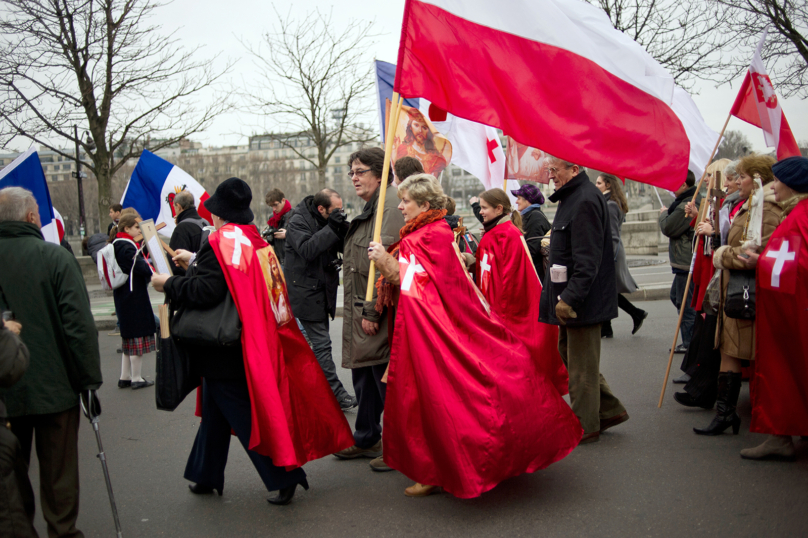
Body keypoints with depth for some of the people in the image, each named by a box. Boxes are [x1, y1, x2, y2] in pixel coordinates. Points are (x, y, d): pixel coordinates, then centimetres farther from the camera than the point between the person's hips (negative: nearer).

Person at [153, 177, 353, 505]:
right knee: (215, 412, 20)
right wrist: (195, 261, 27)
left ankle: (283, 479, 6)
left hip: (224, 351, -9)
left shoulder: (222, 242, -19)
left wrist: (169, 284, -14)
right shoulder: (255, 241, 7)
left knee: (244, 416, 0)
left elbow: (206, 291, -28)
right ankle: (205, 476, 34)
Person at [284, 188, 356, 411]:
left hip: (323, 290, 8)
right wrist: (331, 228, -28)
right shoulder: (298, 222, -12)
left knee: (319, 342, 14)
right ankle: (336, 393, -9)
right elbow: (307, 249, -28)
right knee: (322, 343, -9)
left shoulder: (329, 221, 9)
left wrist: (343, 229, -13)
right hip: (306, 291, -8)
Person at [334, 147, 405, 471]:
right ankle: (366, 439, 32)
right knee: (363, 375, 18)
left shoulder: (390, 204, -15)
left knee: (385, 377, -1)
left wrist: (372, 310, -21)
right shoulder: (369, 207, 18)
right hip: (361, 310, 10)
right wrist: (358, 310, 17)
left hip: (380, 313, -10)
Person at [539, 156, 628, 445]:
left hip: (583, 300, -11)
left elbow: (587, 259, -26)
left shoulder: (585, 201, -19)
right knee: (568, 355, 18)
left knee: (581, 365, 0)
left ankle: (585, 427, 14)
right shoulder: (572, 197, 14)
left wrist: (570, 297, -28)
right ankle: (610, 410, 27)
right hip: (569, 299, 11)